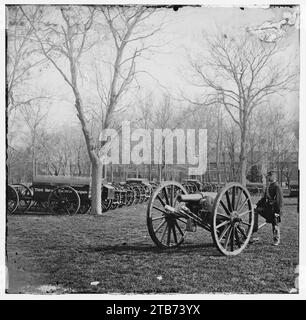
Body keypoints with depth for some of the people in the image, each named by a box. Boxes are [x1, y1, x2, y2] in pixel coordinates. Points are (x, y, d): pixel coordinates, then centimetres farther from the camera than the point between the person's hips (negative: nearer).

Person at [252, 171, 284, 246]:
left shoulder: (277, 187, -14)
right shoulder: (268, 187, 12)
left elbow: (280, 200, -17)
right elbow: (264, 198, 19)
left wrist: (278, 212, -20)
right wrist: (257, 205, 10)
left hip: (274, 209, -8)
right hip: (267, 207, 8)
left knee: (275, 225, 2)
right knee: (255, 210, -6)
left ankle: (276, 240, 20)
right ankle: (254, 229, -1)